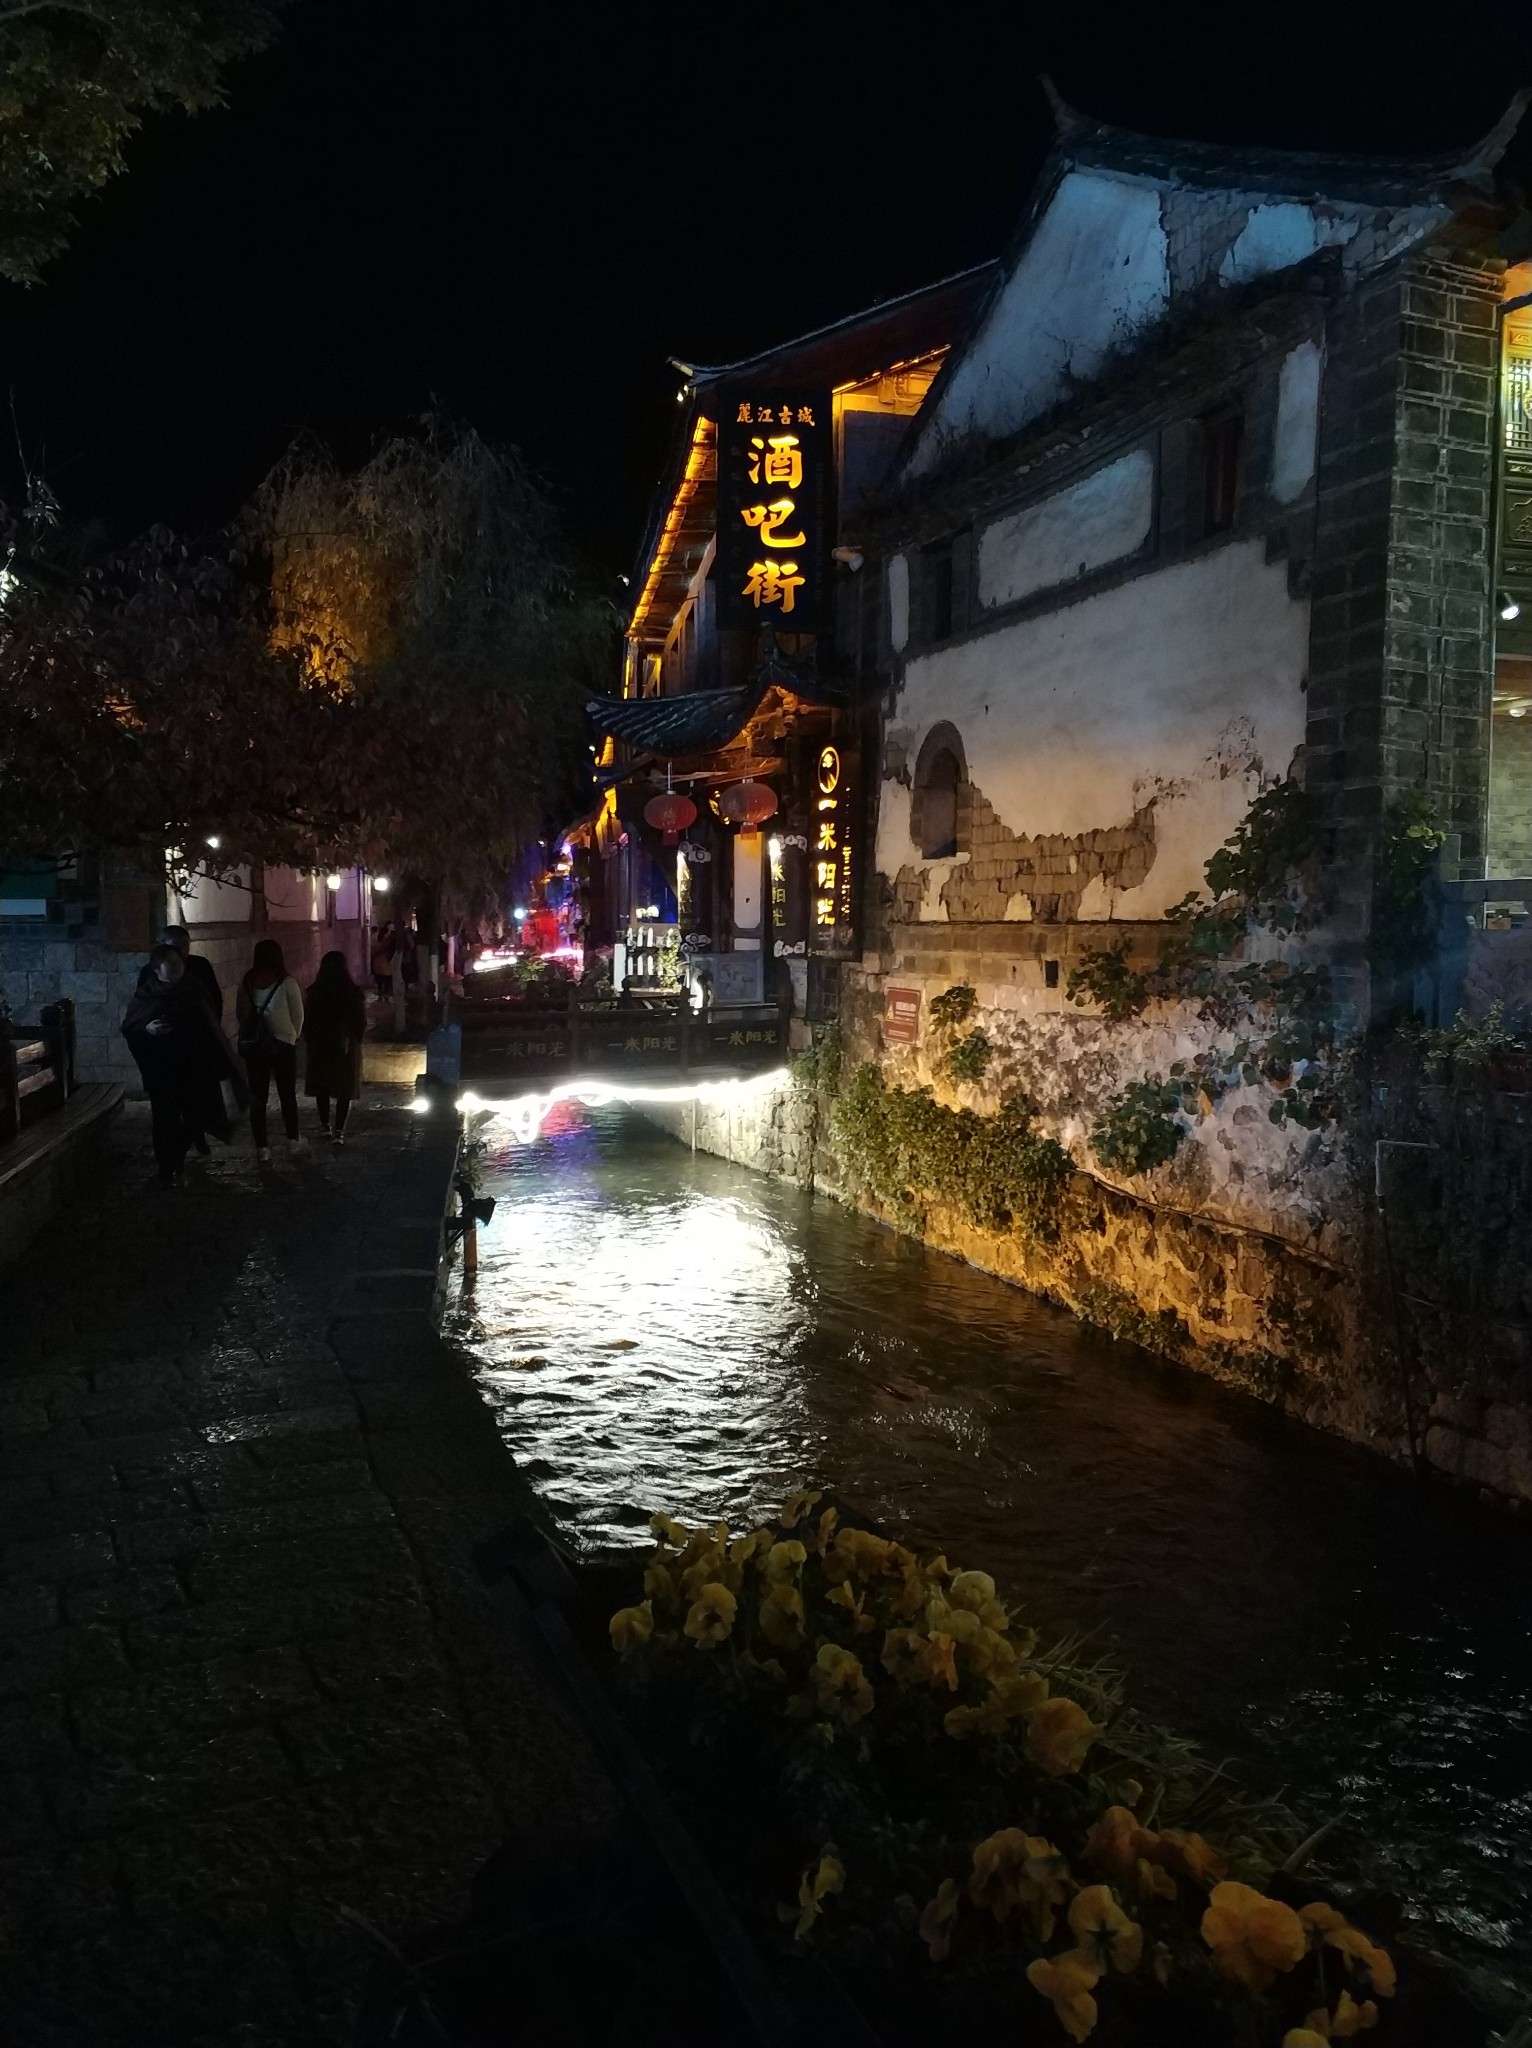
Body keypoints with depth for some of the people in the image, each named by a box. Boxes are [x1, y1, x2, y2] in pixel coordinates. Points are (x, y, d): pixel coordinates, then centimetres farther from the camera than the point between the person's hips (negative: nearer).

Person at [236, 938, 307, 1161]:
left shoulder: (247, 982, -3)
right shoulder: (287, 982, -11)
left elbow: (240, 1013, 5)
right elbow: (298, 1015, -5)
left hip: (253, 1044, 2)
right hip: (282, 1043, -2)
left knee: (257, 1095, 7)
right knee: (287, 1093, 12)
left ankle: (261, 1146, 8)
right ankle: (293, 1140, 22)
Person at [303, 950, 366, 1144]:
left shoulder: (314, 993, -10)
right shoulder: (354, 993, -11)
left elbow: (306, 1022, -4)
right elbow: (361, 1023, -4)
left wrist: (310, 1041, 13)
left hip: (319, 1046, 1)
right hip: (346, 1047, -1)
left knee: (321, 1087, 17)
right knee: (344, 1089, 6)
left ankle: (325, 1125, 26)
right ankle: (339, 1131, 2)